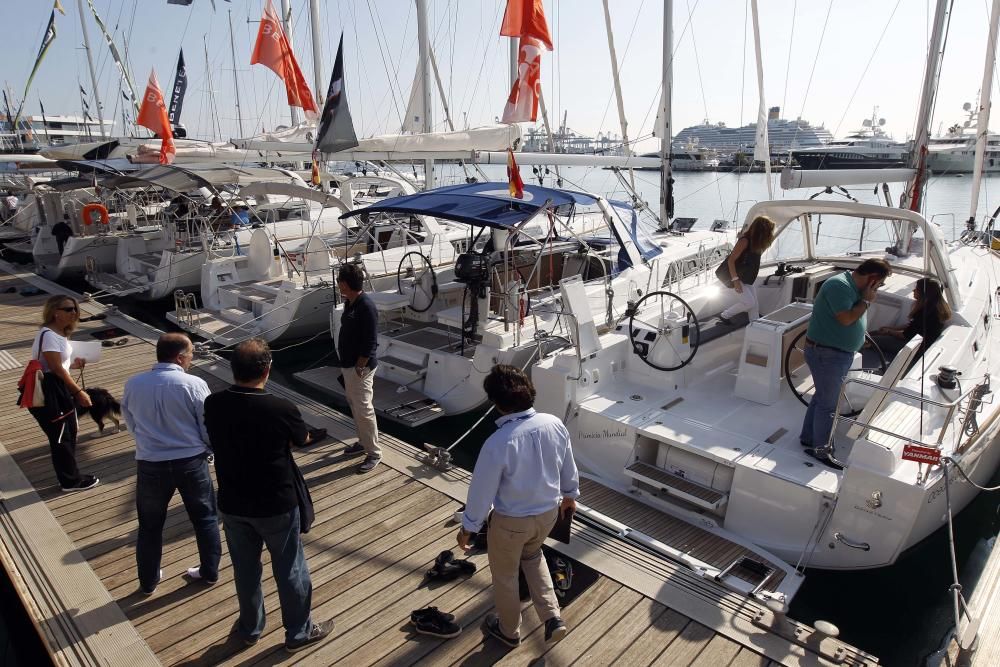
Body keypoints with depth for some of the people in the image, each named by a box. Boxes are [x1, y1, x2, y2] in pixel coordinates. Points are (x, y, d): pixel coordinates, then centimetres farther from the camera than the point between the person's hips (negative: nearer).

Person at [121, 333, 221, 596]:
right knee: (205, 518, 18)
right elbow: (210, 427, -8)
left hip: (150, 464, 2)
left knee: (150, 525, 21)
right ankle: (210, 571, 29)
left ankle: (148, 581, 34)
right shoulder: (195, 385, -15)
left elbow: (131, 424, 11)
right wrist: (207, 451, 12)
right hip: (191, 462, -2)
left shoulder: (133, 385, -3)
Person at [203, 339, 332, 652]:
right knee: (290, 570, 15)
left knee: (245, 569, 24)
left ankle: (249, 628, 43)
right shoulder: (282, 409, -25)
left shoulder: (213, 404, -12)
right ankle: (299, 632, 32)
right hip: (276, 506, -4)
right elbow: (304, 439, -5)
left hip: (232, 504, 4)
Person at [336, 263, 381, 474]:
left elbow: (370, 344, -23)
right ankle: (363, 442, 36)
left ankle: (374, 453, 9)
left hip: (360, 368, -10)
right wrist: (346, 364, 18)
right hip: (348, 364, 10)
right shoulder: (350, 302, 6)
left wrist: (359, 367, -18)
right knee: (354, 406, 20)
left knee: (364, 410, -2)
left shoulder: (366, 307, -23)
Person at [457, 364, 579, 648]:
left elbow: (482, 490, -19)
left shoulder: (498, 443, -32)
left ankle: (509, 630, 46)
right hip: (548, 512, 5)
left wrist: (468, 526, -2)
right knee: (533, 555, 35)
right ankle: (553, 618, 31)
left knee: (504, 575, 23)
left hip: (511, 521, -5)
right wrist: (569, 495, 20)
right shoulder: (554, 424, -16)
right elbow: (568, 467, 1)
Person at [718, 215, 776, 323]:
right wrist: (735, 280, -29)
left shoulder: (756, 242, 4)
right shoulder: (745, 240, -22)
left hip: (746, 277, 9)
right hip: (733, 275, -9)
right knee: (749, 302, -12)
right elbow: (731, 260, -25)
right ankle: (724, 316, 5)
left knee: (755, 305, 5)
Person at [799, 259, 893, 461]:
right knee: (828, 403, 0)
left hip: (841, 353, 10)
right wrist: (866, 301, -16)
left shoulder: (854, 287, 9)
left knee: (821, 397, 19)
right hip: (826, 353, -10)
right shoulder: (839, 286, -21)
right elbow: (846, 319, -27)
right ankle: (820, 449, 13)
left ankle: (808, 438, 33)